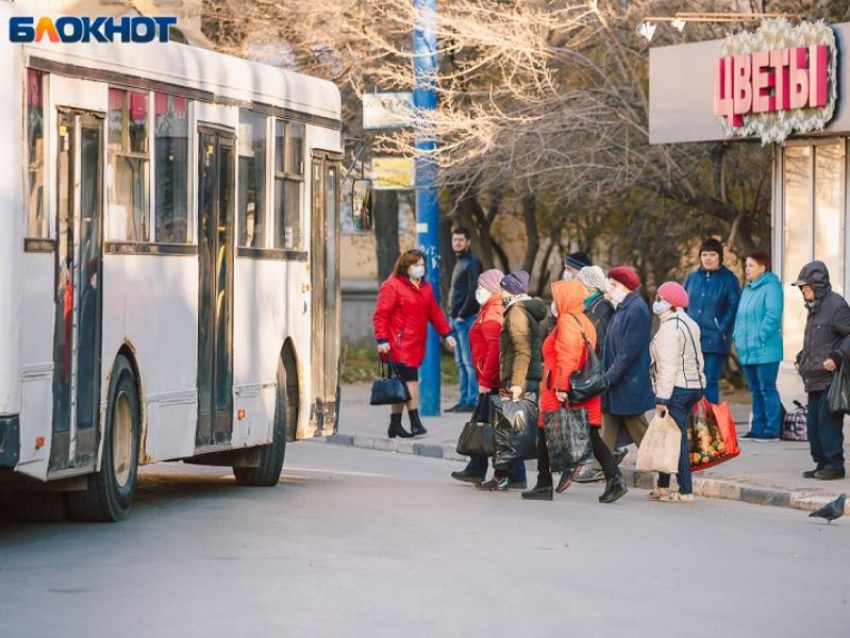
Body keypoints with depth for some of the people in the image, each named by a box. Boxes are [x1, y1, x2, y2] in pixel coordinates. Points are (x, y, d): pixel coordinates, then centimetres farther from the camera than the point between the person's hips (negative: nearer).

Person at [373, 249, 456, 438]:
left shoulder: (425, 288, 17)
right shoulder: (392, 286, -8)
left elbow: (434, 312, 22)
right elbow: (381, 314, -11)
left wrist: (446, 333, 14)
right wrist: (382, 339, -17)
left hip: (416, 344, 8)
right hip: (399, 344, -8)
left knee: (401, 384, 11)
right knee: (410, 380, -14)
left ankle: (395, 424, 16)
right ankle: (415, 422, -13)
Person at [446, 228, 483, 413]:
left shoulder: (472, 263, -9)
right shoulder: (459, 263, 19)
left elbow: (474, 292, -17)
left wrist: (463, 315, -16)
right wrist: (453, 315, 13)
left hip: (467, 319, -10)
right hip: (456, 319, 10)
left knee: (469, 361, -9)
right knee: (461, 363, 10)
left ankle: (473, 401, -10)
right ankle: (464, 400, 13)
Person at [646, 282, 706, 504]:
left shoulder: (670, 328, -16)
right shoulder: (689, 323, 15)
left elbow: (668, 366, -21)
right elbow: (698, 359, 19)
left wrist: (661, 398, -22)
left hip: (676, 389, -10)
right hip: (694, 385, 10)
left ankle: (685, 491, -5)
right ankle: (663, 487, 21)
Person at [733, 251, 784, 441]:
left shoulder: (770, 287, -11)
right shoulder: (747, 289, 16)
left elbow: (773, 316, -18)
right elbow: (740, 316, 24)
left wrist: (760, 338, -19)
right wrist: (737, 336, 12)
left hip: (765, 351, -9)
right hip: (747, 350, 9)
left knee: (767, 389, -5)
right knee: (756, 390, 13)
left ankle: (772, 430, -2)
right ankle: (757, 429, 18)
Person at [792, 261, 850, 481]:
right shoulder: (814, 308, 18)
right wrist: (801, 359, 18)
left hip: (831, 378, -9)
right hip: (815, 379, 9)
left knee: (828, 421, -10)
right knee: (814, 423, 9)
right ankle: (822, 464, 15)